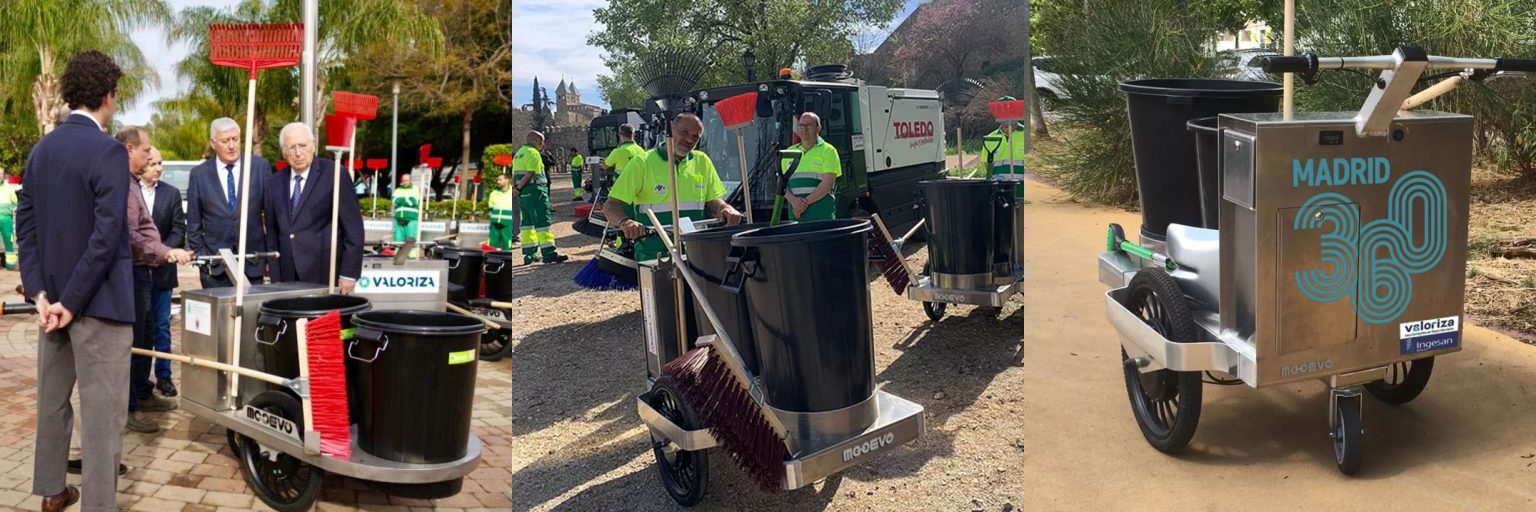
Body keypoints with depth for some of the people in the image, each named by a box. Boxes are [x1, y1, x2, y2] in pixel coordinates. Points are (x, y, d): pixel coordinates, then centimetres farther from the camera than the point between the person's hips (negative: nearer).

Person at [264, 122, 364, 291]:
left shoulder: (334, 174, -5)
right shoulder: (275, 182, 12)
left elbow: (353, 227, -6)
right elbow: (272, 232, 16)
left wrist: (349, 273, -9)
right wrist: (275, 278, 9)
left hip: (325, 277, -4)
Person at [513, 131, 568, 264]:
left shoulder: (518, 154, 20)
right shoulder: (533, 153, -10)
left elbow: (514, 174, 15)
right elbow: (529, 174, -17)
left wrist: (515, 187, 1)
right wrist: (518, 189, -12)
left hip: (523, 193, 9)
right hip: (535, 191, -9)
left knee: (527, 223, 12)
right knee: (542, 222, -8)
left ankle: (529, 254, 14)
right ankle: (548, 253, -9)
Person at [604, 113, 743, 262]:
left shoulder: (702, 161, 14)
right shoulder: (642, 163, 2)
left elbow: (713, 201, 18)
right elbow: (611, 206, -2)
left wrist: (726, 209, -6)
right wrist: (625, 222, -24)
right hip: (653, 255, -4)